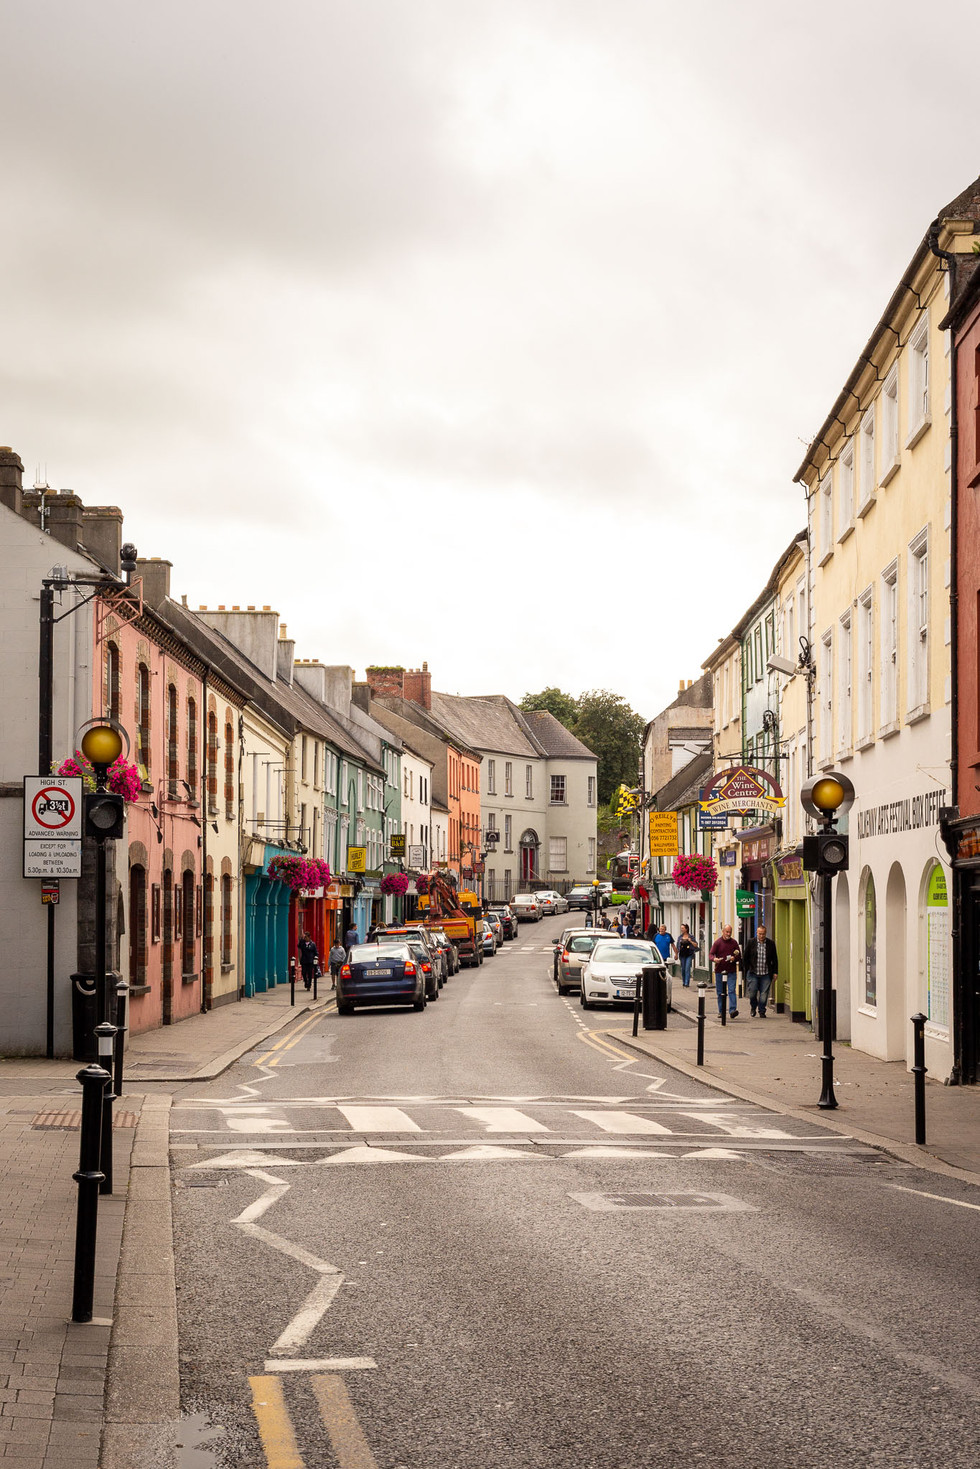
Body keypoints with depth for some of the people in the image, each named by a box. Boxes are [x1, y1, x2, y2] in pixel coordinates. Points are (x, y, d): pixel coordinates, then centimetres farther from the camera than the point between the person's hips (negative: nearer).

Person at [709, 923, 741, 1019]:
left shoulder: (734, 942, 8)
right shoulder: (717, 942, 2)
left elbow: (739, 956, 12)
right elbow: (711, 954, -4)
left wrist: (734, 958, -11)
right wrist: (714, 959, -27)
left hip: (731, 971, 0)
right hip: (719, 971, 0)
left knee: (732, 990, -11)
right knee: (720, 992, 7)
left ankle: (732, 1010, -17)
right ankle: (721, 1011, 15)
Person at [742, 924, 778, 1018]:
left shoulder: (771, 944, 4)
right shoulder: (751, 943, 3)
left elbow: (775, 959, 10)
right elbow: (745, 958, 9)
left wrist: (775, 972, 6)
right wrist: (747, 970, 5)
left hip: (766, 974, 0)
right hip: (753, 973, 0)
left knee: (764, 994, -1)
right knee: (752, 992, -2)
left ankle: (762, 1012, 12)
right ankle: (753, 1007, 26)